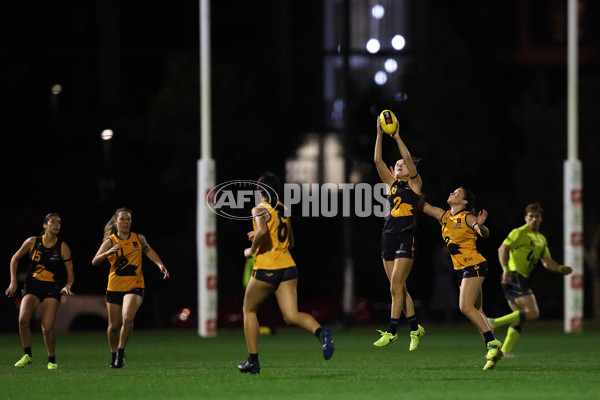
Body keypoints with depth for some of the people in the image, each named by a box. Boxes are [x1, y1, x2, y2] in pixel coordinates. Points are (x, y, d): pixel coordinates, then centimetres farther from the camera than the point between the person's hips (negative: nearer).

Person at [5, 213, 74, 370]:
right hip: (32, 286, 1)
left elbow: (70, 274, 0)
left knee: (47, 328, -14)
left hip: (52, 289, -1)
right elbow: (15, 259, 13)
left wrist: (67, 286, -21)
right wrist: (13, 282, 5)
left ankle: (52, 360, 9)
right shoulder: (32, 242, 0)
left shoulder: (62, 247, -2)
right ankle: (27, 355, -5)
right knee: (23, 319, -24)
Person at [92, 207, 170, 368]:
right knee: (114, 325, 7)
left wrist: (160, 265, 12)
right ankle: (114, 355, 31)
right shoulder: (110, 241, -5)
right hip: (115, 287, 0)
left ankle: (121, 351, -6)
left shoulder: (139, 239, 2)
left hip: (135, 287, 0)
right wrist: (108, 253, -32)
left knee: (128, 319, -24)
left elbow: (148, 250, 24)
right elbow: (94, 261, -15)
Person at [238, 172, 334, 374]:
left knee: (249, 311, 15)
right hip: (288, 266, 5)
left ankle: (253, 361, 13)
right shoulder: (284, 210, 15)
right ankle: (320, 331, -33)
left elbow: (262, 231, -28)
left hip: (266, 268, -5)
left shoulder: (260, 209, -7)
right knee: (291, 315, -2)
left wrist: (251, 250, -11)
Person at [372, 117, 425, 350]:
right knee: (399, 287, 7)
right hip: (389, 235, 6)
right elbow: (378, 161, 7)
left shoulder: (414, 184, 4)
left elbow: (409, 159, -10)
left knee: (396, 287, -10)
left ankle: (391, 331, -10)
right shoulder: (391, 183, 16)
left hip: (406, 237, -6)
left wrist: (397, 137, -12)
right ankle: (414, 328, 18)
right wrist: (380, 135, 0)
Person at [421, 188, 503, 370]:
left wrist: (480, 225, -45)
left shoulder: (467, 218, -9)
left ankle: (492, 343, -19)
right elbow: (423, 205, 18)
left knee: (466, 307, -20)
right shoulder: (443, 216, 11)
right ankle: (493, 350, 6)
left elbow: (484, 234, -24)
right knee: (477, 311, 5)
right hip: (461, 269, 8)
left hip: (474, 266, -8)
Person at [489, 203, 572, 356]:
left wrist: (560, 269, 1)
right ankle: (495, 323, -16)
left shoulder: (541, 239, 21)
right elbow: (502, 249, -12)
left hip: (521, 279, 9)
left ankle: (504, 351, 8)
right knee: (533, 313, -17)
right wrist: (506, 270, -24)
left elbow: (547, 261, 20)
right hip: (513, 276, -9)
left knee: (520, 318, 9)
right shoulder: (520, 233, -6)